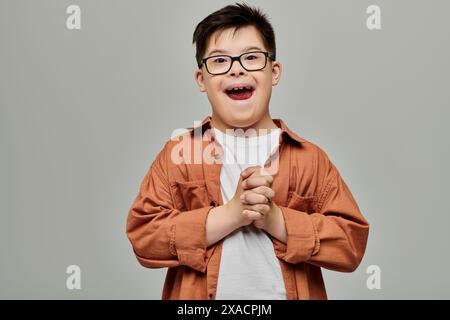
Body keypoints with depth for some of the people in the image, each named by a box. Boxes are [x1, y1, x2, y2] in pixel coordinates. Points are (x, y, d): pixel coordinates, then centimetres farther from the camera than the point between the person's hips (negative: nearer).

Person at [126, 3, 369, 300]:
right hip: (197, 293, 0)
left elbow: (352, 242, -7)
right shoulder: (178, 152, -5)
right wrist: (230, 214, -24)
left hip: (292, 291, 1)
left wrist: (277, 219, -21)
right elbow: (143, 236, -13)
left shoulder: (311, 158, -3)